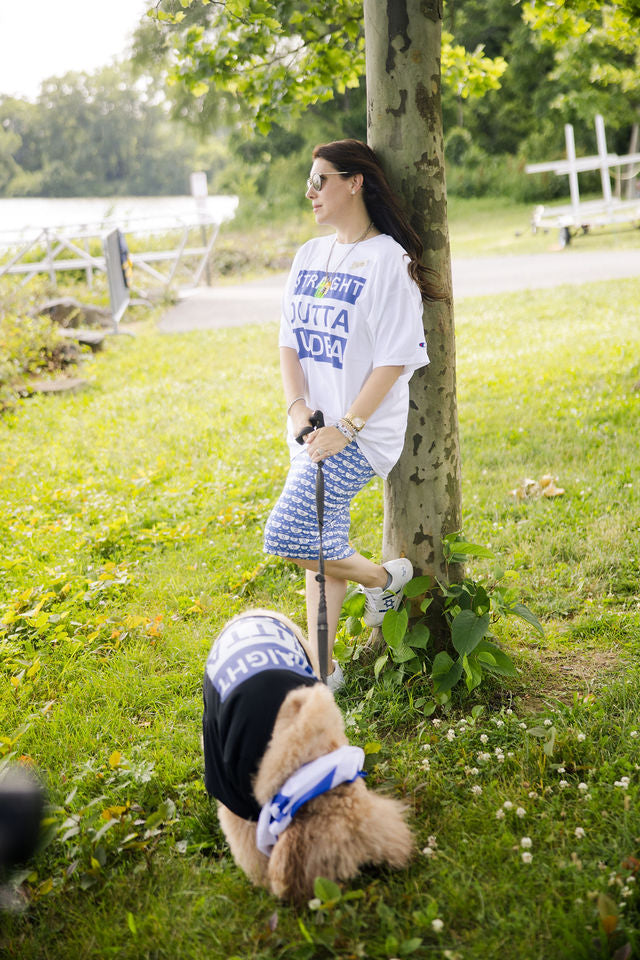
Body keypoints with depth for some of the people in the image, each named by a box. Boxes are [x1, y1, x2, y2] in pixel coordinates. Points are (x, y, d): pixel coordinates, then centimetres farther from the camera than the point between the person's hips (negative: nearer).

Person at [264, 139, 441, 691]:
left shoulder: (387, 259, -11)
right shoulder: (309, 257, 12)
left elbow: (394, 359, -15)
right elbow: (289, 339, 12)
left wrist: (346, 427, -19)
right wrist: (298, 407, -5)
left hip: (360, 432, -7)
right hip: (313, 430, 7)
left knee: (287, 537, -16)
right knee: (320, 549, 11)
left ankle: (383, 576, 10)